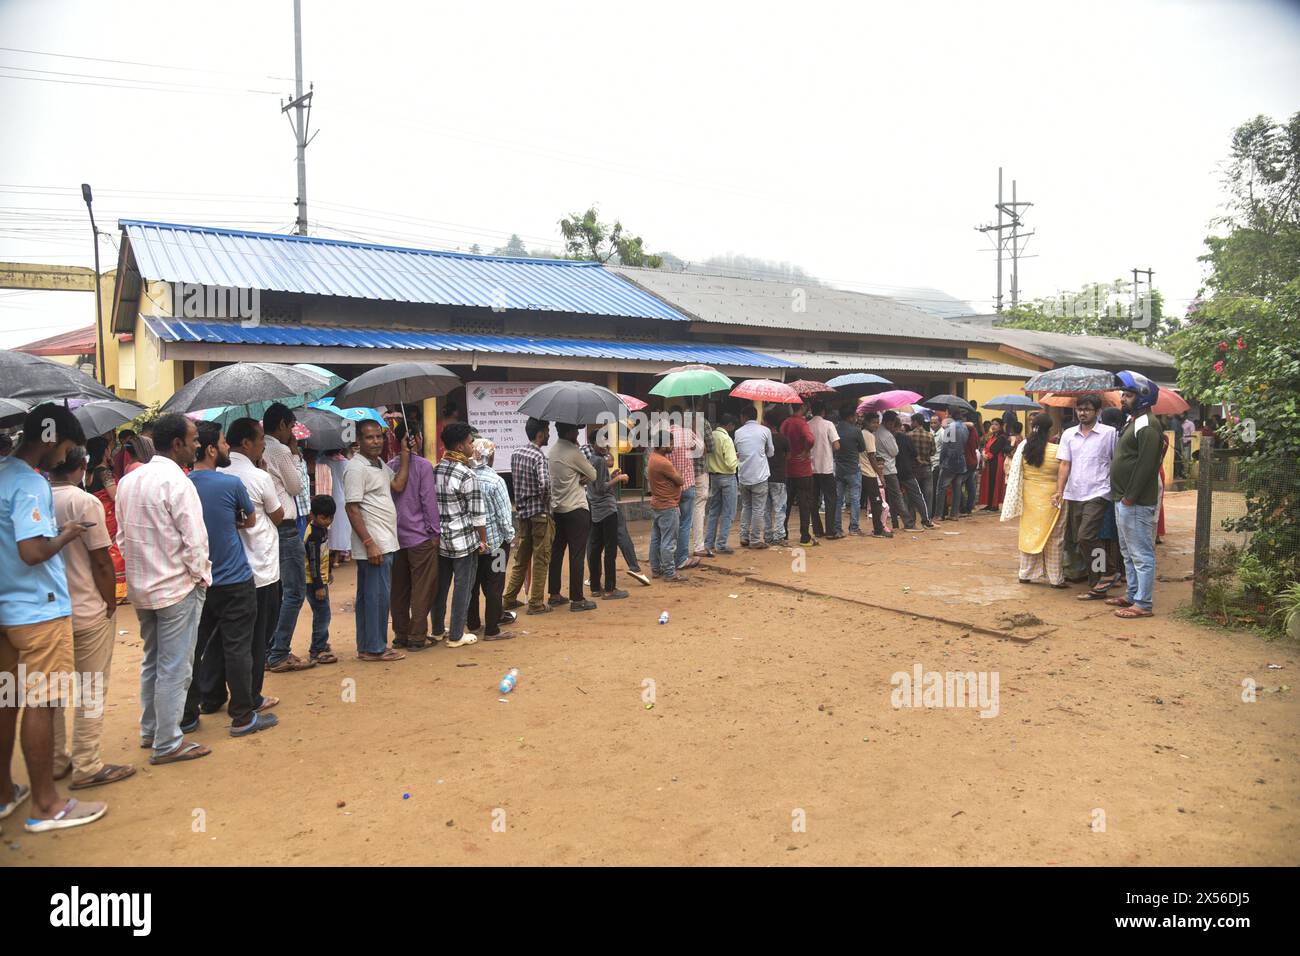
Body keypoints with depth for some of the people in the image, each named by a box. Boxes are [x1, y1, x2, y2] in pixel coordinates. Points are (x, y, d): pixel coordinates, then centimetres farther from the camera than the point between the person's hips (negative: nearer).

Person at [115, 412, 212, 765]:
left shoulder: (128, 481, 6)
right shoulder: (177, 483, -20)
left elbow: (122, 535, 12)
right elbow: (195, 542, -20)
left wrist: (139, 570, 18)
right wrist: (201, 577, -5)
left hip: (141, 588, 8)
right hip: (177, 588, -8)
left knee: (152, 662, 21)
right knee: (174, 668, 1)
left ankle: (149, 730, 33)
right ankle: (167, 743, 9)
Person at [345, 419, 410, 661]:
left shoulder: (380, 463, 15)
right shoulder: (356, 468, -14)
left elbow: (398, 485, 7)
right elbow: (352, 509, -18)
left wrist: (405, 454, 8)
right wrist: (369, 543, -22)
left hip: (384, 542, 10)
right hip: (374, 545, -10)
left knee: (367, 596, 14)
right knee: (379, 596, -5)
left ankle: (366, 646, 22)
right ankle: (375, 649, 3)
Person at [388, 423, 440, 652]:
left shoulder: (390, 466, 5)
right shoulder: (423, 465, -11)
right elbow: (429, 500, -13)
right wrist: (435, 531, -5)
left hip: (396, 536, 6)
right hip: (420, 537, -6)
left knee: (399, 589, 11)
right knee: (422, 589, 2)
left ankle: (400, 635, 18)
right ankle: (417, 637, 3)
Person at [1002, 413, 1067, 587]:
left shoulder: (1023, 447, -5)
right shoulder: (1056, 450, -16)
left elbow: (1016, 473, 3)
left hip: (1028, 497, 4)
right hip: (1050, 498, -4)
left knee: (1029, 533, 14)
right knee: (1053, 538, 6)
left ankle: (1026, 574, 20)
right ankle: (1055, 578, 12)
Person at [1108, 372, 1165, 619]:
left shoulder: (1147, 426, -15)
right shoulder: (1134, 421, 18)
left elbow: (1145, 465, -22)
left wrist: (1130, 497, -20)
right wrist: (1121, 497, 16)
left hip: (1136, 503, -11)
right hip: (1123, 500, 11)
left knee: (1141, 554, -5)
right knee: (1129, 553, 18)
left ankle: (1143, 604, 0)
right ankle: (1132, 596, 28)